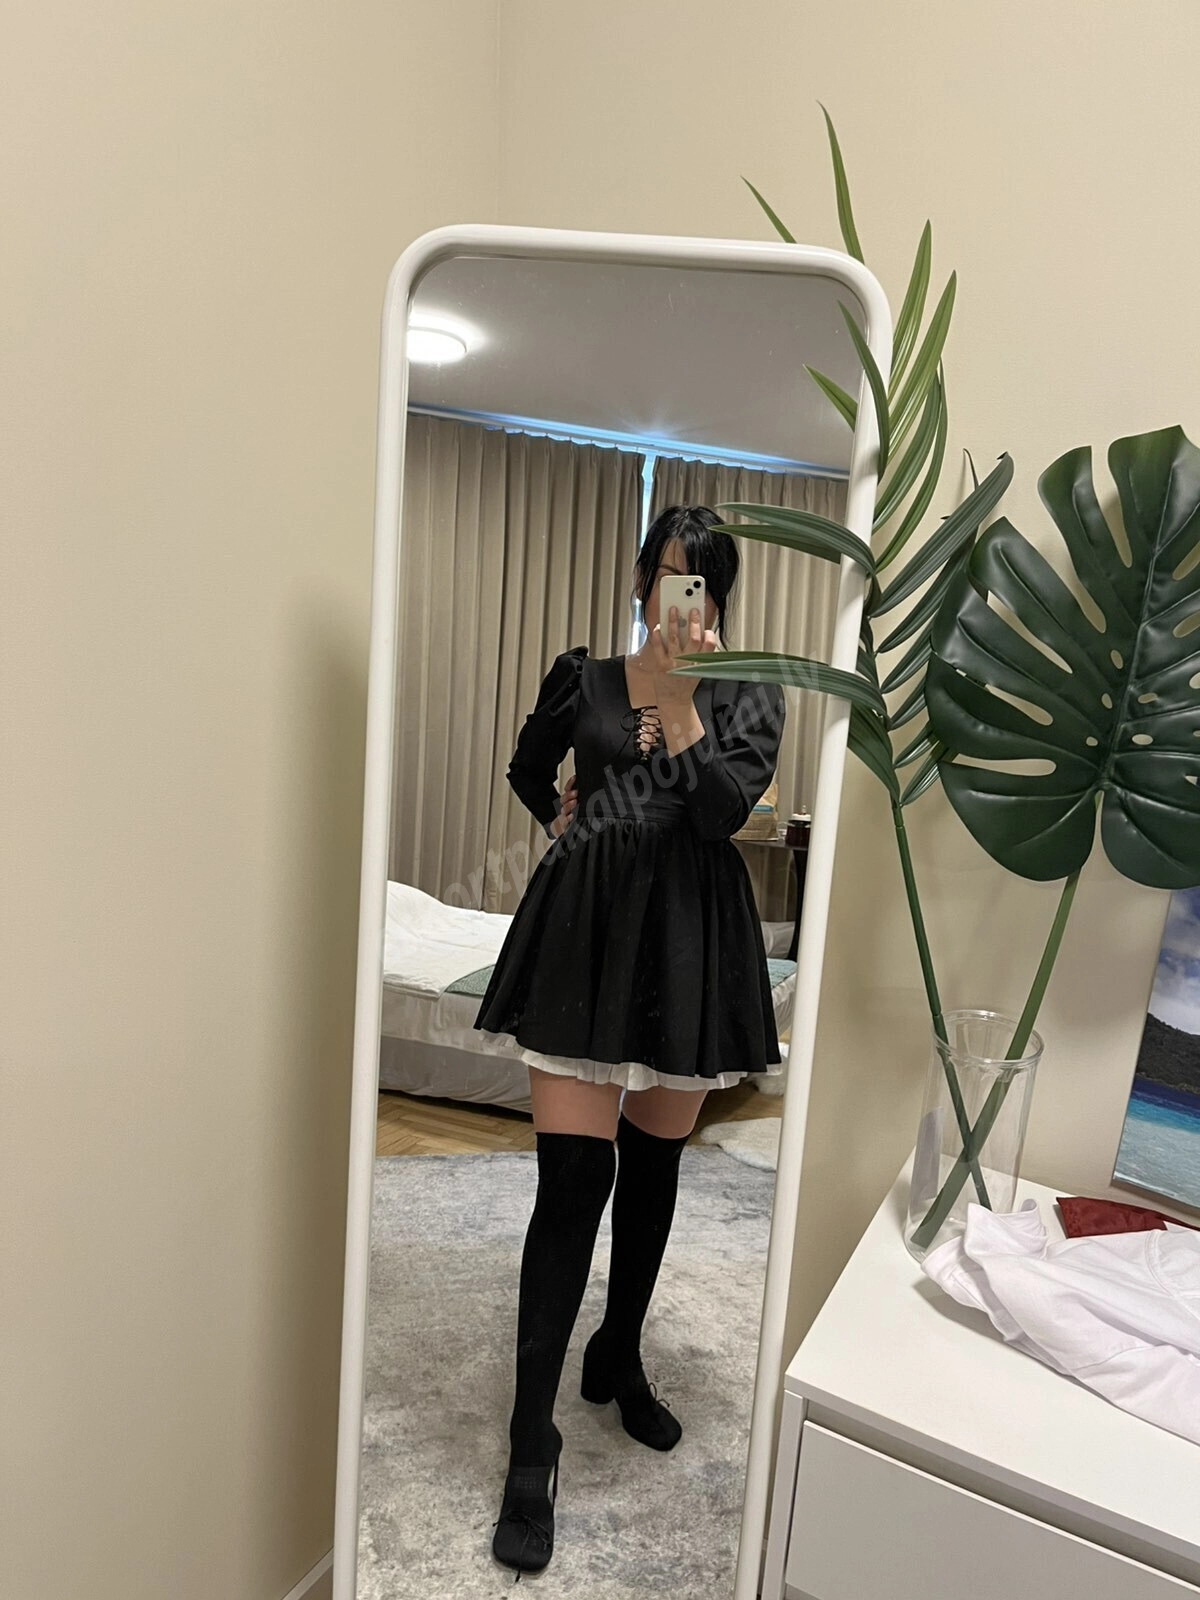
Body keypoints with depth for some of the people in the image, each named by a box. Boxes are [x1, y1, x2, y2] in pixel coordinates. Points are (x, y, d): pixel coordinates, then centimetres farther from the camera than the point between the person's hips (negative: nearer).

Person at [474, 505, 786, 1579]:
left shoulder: (752, 698, 4)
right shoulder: (583, 677, 7)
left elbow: (724, 810, -13)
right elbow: (529, 770, 25)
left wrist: (677, 697, -16)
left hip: (690, 937, 2)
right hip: (586, 928, -1)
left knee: (654, 1166, 15)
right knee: (574, 1178, -7)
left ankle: (619, 1359, 38)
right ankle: (533, 1443, 4)